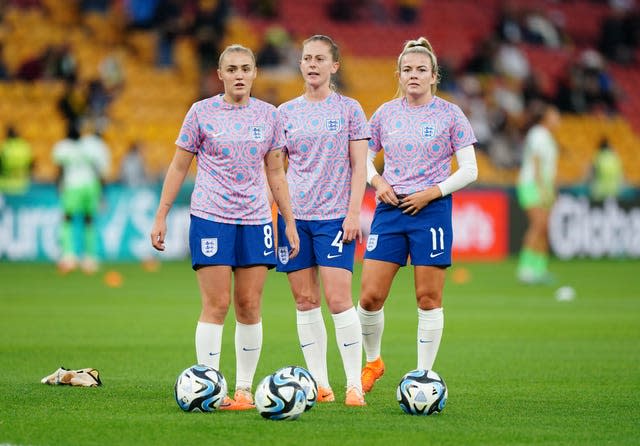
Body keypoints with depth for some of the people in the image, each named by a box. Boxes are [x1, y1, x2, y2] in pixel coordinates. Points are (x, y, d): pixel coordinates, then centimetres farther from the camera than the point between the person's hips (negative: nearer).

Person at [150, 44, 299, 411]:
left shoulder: (269, 115, 8)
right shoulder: (202, 112, 1)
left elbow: (276, 173, 14)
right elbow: (179, 167, 6)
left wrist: (290, 222, 11)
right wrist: (161, 217, 3)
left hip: (255, 221, 3)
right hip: (210, 217, -3)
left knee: (250, 307, 2)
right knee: (216, 305, -7)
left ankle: (244, 388, 9)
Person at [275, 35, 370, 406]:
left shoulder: (349, 109, 3)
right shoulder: (286, 112, 10)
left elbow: (359, 167, 1)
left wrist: (353, 213, -8)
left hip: (335, 216, -3)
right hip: (294, 215, 3)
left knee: (338, 298, -11)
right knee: (305, 301, 3)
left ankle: (354, 384, -6)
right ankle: (320, 383, 9)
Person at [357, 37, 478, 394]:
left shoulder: (450, 115, 0)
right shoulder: (385, 113, 8)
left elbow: (469, 170, -1)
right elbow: (364, 159, 18)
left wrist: (433, 192, -12)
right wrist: (377, 181, -3)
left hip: (432, 209, -3)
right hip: (390, 208, 3)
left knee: (429, 299, -1)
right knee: (370, 297, -2)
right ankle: (373, 362, 21)